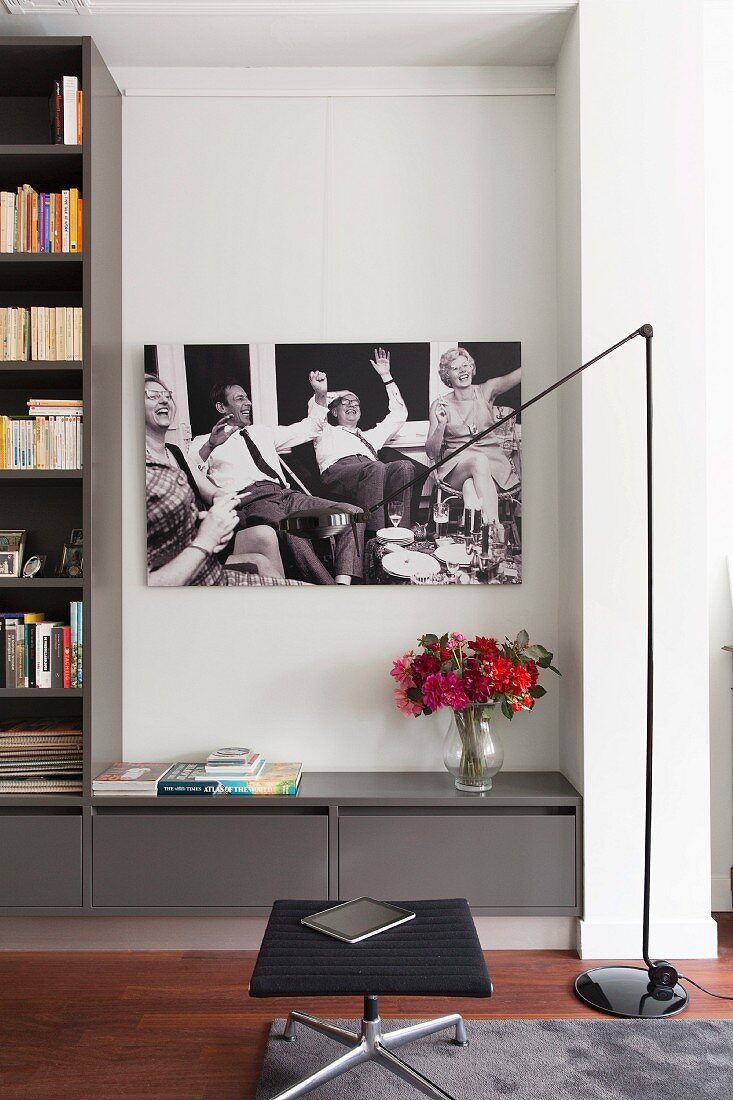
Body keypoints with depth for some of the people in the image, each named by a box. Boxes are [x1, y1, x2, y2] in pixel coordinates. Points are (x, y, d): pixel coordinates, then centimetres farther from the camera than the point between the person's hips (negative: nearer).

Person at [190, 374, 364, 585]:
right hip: (250, 502, -6)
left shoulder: (262, 432, 32)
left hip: (286, 495, 6)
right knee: (293, 534, -41)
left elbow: (308, 429, 38)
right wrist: (210, 446, -22)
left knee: (352, 513, -19)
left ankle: (343, 583, -36)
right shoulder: (204, 443, 13)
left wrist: (321, 394, 25)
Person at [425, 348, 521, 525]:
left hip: (494, 464, 1)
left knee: (470, 487, -33)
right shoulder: (440, 405, 8)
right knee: (479, 460, -35)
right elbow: (431, 453, 2)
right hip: (456, 466, -1)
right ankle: (494, 527, -44)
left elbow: (516, 376, -9)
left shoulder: (486, 391, 10)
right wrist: (441, 424, -15)